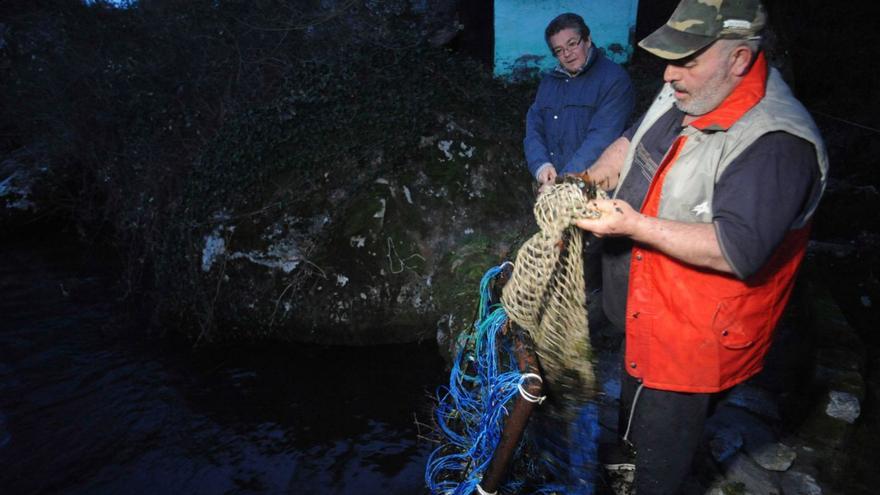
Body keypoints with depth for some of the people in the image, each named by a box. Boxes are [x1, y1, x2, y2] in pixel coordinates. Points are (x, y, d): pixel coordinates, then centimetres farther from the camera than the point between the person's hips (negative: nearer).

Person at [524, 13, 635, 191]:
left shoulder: (614, 79, -9)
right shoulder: (549, 81, 12)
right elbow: (534, 128, 4)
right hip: (550, 185, 5)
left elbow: (602, 137, -19)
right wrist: (540, 165, -14)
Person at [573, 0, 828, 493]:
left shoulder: (778, 143, -29)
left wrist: (635, 226, -33)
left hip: (696, 335, -8)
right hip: (644, 307, 8)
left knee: (662, 453, 15)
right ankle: (626, 445, 61)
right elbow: (632, 143, 11)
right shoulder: (686, 95, -4)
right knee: (636, 407, 34)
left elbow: (739, 250, -34)